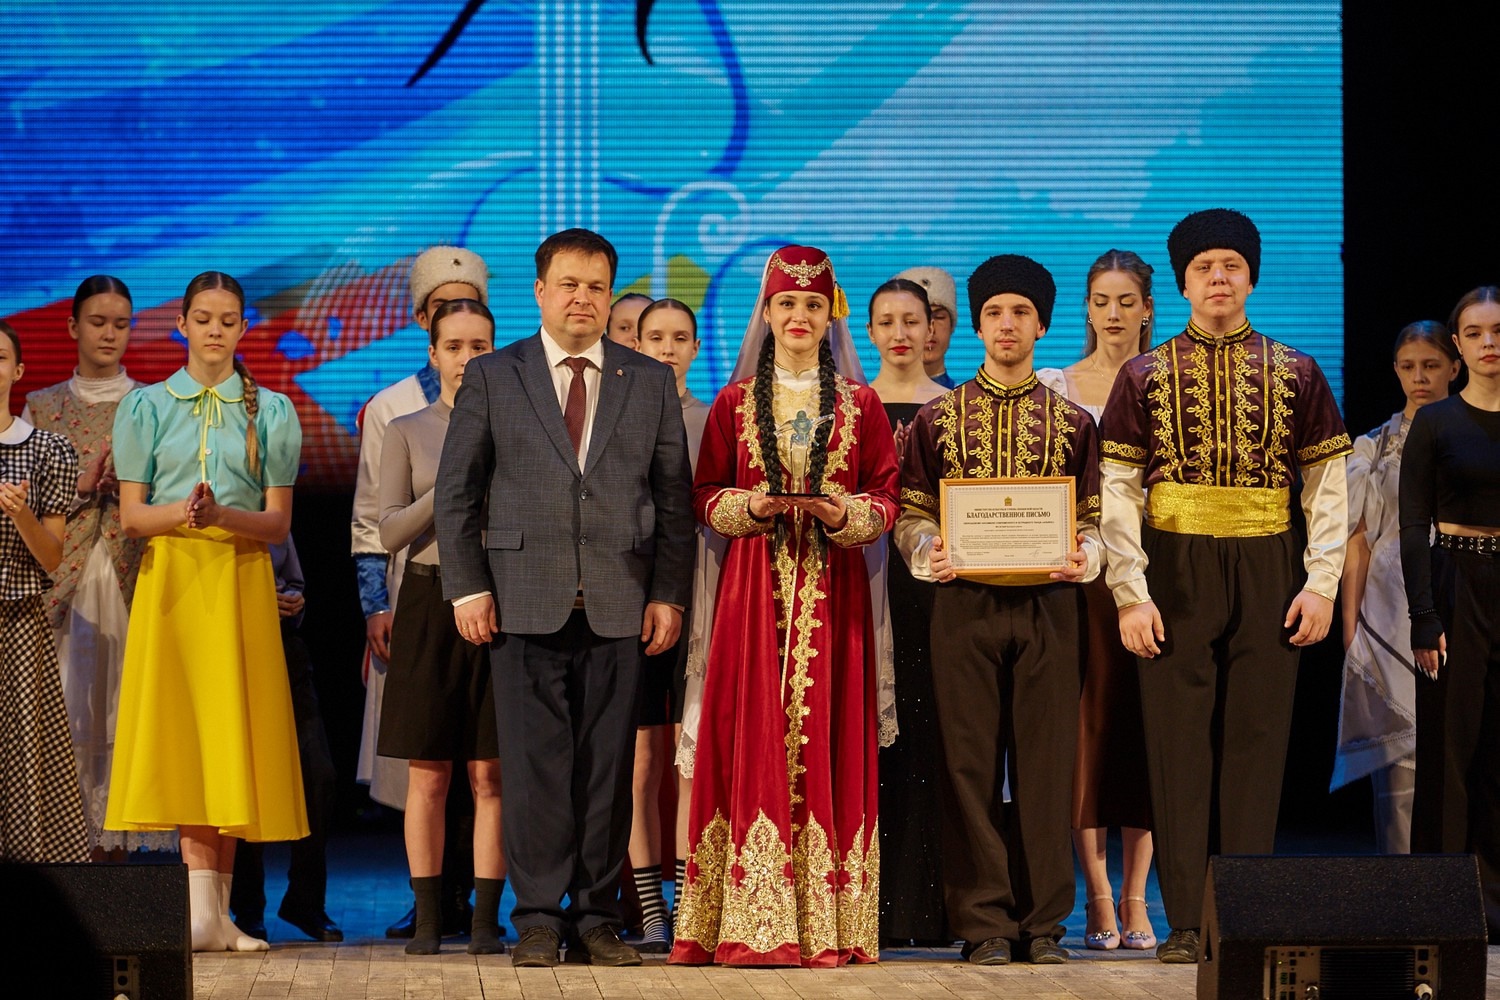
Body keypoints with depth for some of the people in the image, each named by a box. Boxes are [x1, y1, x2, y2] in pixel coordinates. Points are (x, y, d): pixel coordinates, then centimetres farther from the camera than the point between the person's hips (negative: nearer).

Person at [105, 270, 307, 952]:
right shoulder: (146, 407, 9)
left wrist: (223, 515, -15)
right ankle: (203, 908, -13)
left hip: (242, 582, 1)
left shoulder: (271, 411, 9)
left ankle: (216, 912, 1)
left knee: (233, 735, -3)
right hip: (171, 578, -1)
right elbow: (131, 516, 4)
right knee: (183, 734, -9)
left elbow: (277, 522, 4)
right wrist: (181, 512, -16)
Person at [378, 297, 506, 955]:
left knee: (489, 775, -1)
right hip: (430, 602, 0)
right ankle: (427, 917, 6)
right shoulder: (407, 432, 8)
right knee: (427, 774, 0)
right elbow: (390, 531, -1)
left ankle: (486, 918, 3)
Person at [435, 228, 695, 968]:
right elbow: (456, 492, 7)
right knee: (535, 765, -2)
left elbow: (674, 498, 10)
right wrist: (466, 587, -2)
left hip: (619, 605, 1)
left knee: (608, 765, 3)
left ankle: (598, 915, 10)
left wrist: (668, 595, 2)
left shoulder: (651, 382, 11)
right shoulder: (492, 378, 8)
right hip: (526, 602, -1)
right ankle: (538, 916, 5)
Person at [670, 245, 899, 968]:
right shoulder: (735, 402, 10)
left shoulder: (860, 403, 9)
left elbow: (888, 496, 7)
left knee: (825, 737, -3)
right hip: (754, 587, 0)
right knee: (753, 736, -6)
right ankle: (753, 923, -5)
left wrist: (844, 514, -12)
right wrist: (750, 507, -9)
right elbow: (704, 495, 10)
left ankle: (824, 924, -1)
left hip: (833, 588, 0)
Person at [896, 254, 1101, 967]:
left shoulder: (1073, 422, 9)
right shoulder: (937, 418, 8)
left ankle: (1043, 921, 6)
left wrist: (1084, 555, -12)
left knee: (1045, 761, 0)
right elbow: (911, 513, 7)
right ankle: (984, 923, 3)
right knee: (971, 763, -1)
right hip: (965, 604, 0)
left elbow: (1093, 519, 9)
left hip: (1049, 605, 0)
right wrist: (928, 551, -13)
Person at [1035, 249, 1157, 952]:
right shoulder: (1054, 386, 8)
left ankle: (1135, 898, 3)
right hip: (1079, 570, 0)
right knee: (1087, 718, -5)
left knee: (1144, 722, -1)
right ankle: (1099, 899, -2)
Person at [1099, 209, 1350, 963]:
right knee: (1179, 744, -1)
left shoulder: (1296, 375, 7)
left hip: (1267, 574, 1)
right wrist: (1130, 593, -8)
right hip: (1176, 572, -1)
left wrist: (1322, 582, -4)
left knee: (1257, 741, 2)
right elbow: (1120, 491, 0)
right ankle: (1186, 920, 3)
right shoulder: (1145, 377, 4)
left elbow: (1328, 484, 6)